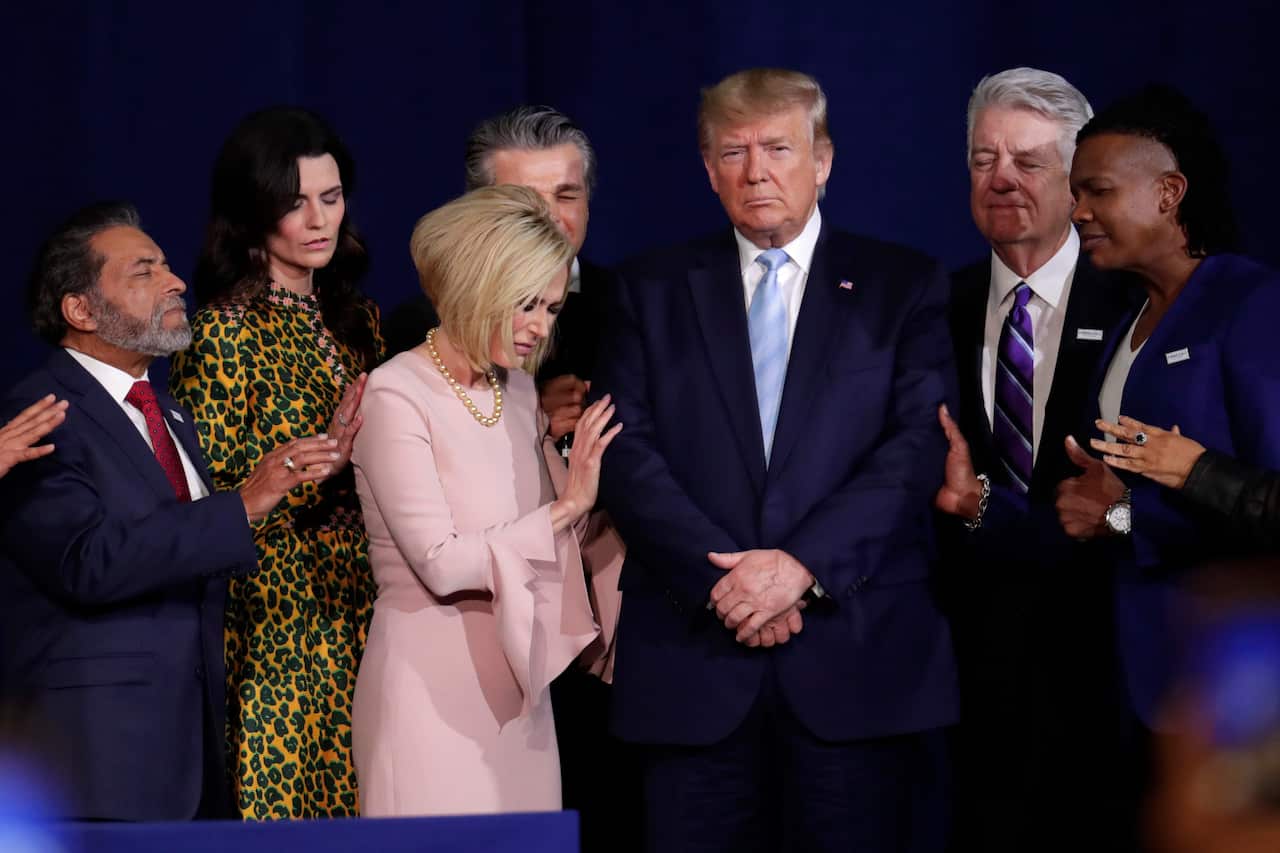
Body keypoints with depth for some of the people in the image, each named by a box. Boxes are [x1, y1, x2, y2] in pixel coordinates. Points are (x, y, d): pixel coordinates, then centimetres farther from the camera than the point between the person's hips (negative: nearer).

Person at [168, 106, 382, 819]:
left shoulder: (356, 318, 12)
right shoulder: (226, 333, -9)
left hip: (356, 618, 6)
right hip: (272, 621, -6)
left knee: (351, 802, 5)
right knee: (279, 804, -4)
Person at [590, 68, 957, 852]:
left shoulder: (906, 286, 8)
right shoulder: (653, 292, 12)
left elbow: (921, 447, -3)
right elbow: (627, 452, 2)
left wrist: (803, 565, -14)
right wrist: (721, 575, -11)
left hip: (858, 655, -1)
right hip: (693, 665, 1)